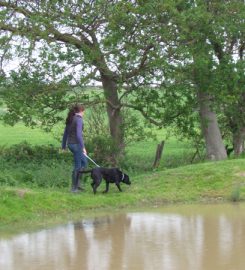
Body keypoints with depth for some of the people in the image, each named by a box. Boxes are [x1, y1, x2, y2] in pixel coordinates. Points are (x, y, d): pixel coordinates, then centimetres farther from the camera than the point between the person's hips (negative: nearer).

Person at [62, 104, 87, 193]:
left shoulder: (70, 119, 12)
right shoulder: (79, 119, -14)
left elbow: (65, 133, 16)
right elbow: (79, 134, -23)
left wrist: (63, 146, 22)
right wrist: (83, 147, -23)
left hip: (70, 144, 9)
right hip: (76, 144, -9)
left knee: (84, 162, 19)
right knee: (77, 166, 1)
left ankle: (77, 183, 17)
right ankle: (74, 187, 5)